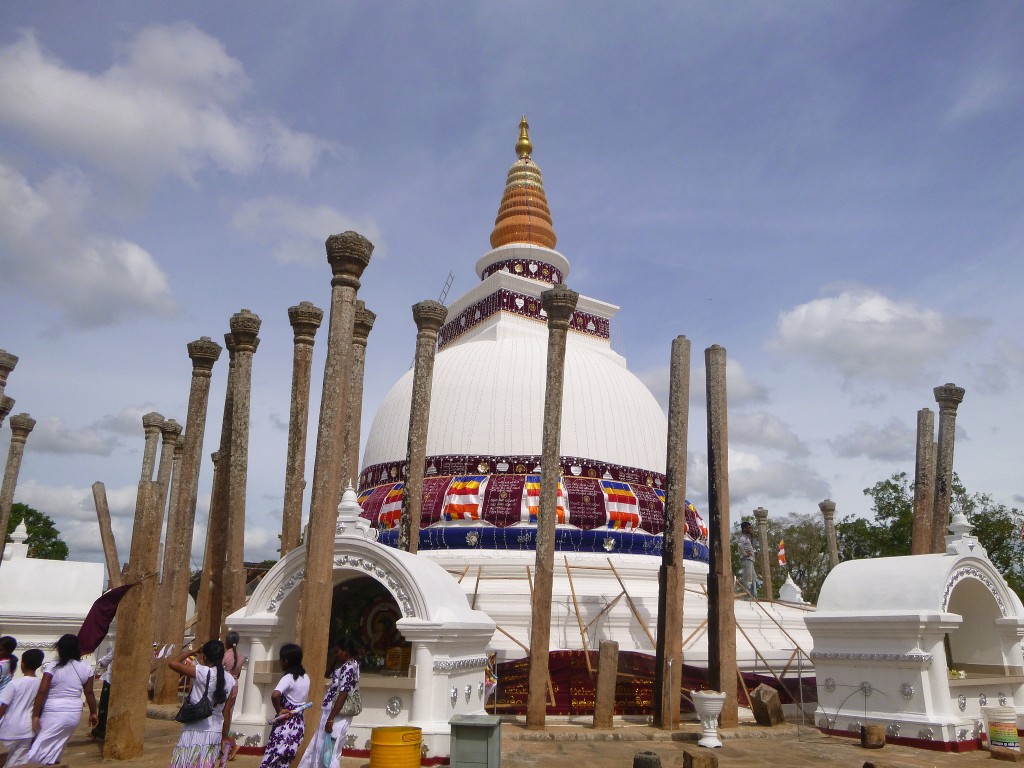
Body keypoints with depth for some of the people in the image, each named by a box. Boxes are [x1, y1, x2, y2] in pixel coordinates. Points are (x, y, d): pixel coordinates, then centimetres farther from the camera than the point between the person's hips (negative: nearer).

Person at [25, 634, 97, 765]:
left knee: (41, 747, 5)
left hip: (53, 714, -4)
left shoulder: (52, 667, -9)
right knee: (56, 747, 19)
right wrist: (93, 713, 15)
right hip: (74, 714, 4)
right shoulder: (86, 668, 1)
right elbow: (89, 693, 5)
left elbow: (42, 692, -13)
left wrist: (35, 715, -7)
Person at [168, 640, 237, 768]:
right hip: (215, 734, 6)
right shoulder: (231, 681, 4)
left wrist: (187, 652, 7)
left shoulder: (202, 672, -12)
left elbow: (172, 663, -10)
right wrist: (224, 738, 15)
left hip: (195, 732, -5)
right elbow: (227, 712, 7)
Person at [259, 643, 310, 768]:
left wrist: (279, 711, -20)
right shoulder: (306, 677, 6)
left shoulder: (288, 678, -17)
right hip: (299, 723, 7)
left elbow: (275, 695, -34)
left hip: (286, 724, -7)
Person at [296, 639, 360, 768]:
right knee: (319, 749, 19)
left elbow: (343, 695, -24)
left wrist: (330, 719, -23)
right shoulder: (347, 665, 12)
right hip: (332, 713, 10)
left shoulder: (348, 668, -19)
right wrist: (333, 659, 10)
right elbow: (327, 674, 25)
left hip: (336, 716, -10)